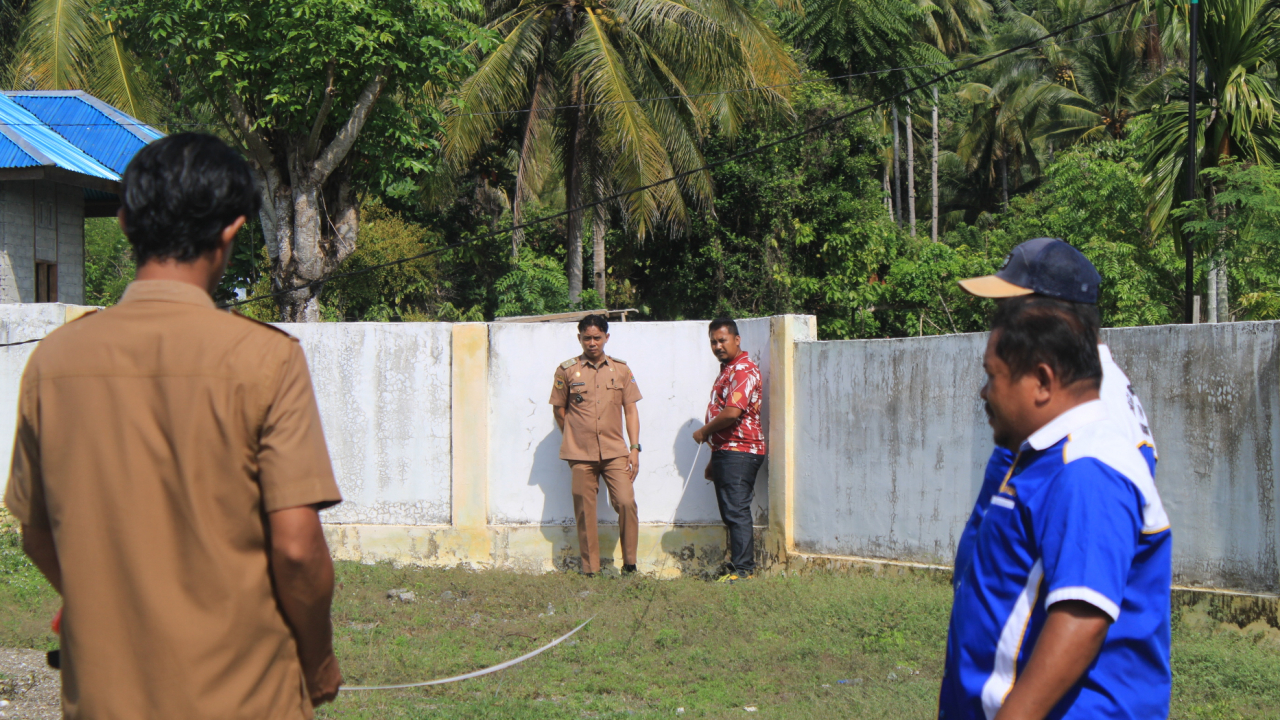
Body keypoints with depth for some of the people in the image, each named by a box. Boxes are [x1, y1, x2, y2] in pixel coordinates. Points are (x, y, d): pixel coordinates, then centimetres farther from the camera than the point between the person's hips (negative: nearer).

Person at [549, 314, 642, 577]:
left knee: (626, 502, -11)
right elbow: (559, 409, 11)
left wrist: (634, 448, 1)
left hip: (615, 452, 1)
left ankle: (630, 564, 2)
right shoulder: (567, 370, 3)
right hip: (580, 455, -1)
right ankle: (590, 571, 10)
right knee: (585, 512, 2)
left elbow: (630, 410, 8)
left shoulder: (621, 369, 8)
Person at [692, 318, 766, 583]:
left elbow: (732, 412, -25)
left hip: (739, 452, -10)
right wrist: (714, 459, 23)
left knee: (736, 512, -11)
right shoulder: (727, 370, 21)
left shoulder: (744, 370, -13)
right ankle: (737, 567, 15)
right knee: (730, 512, 11)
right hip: (726, 452, 11)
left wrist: (704, 432, -10)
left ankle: (743, 570, -10)